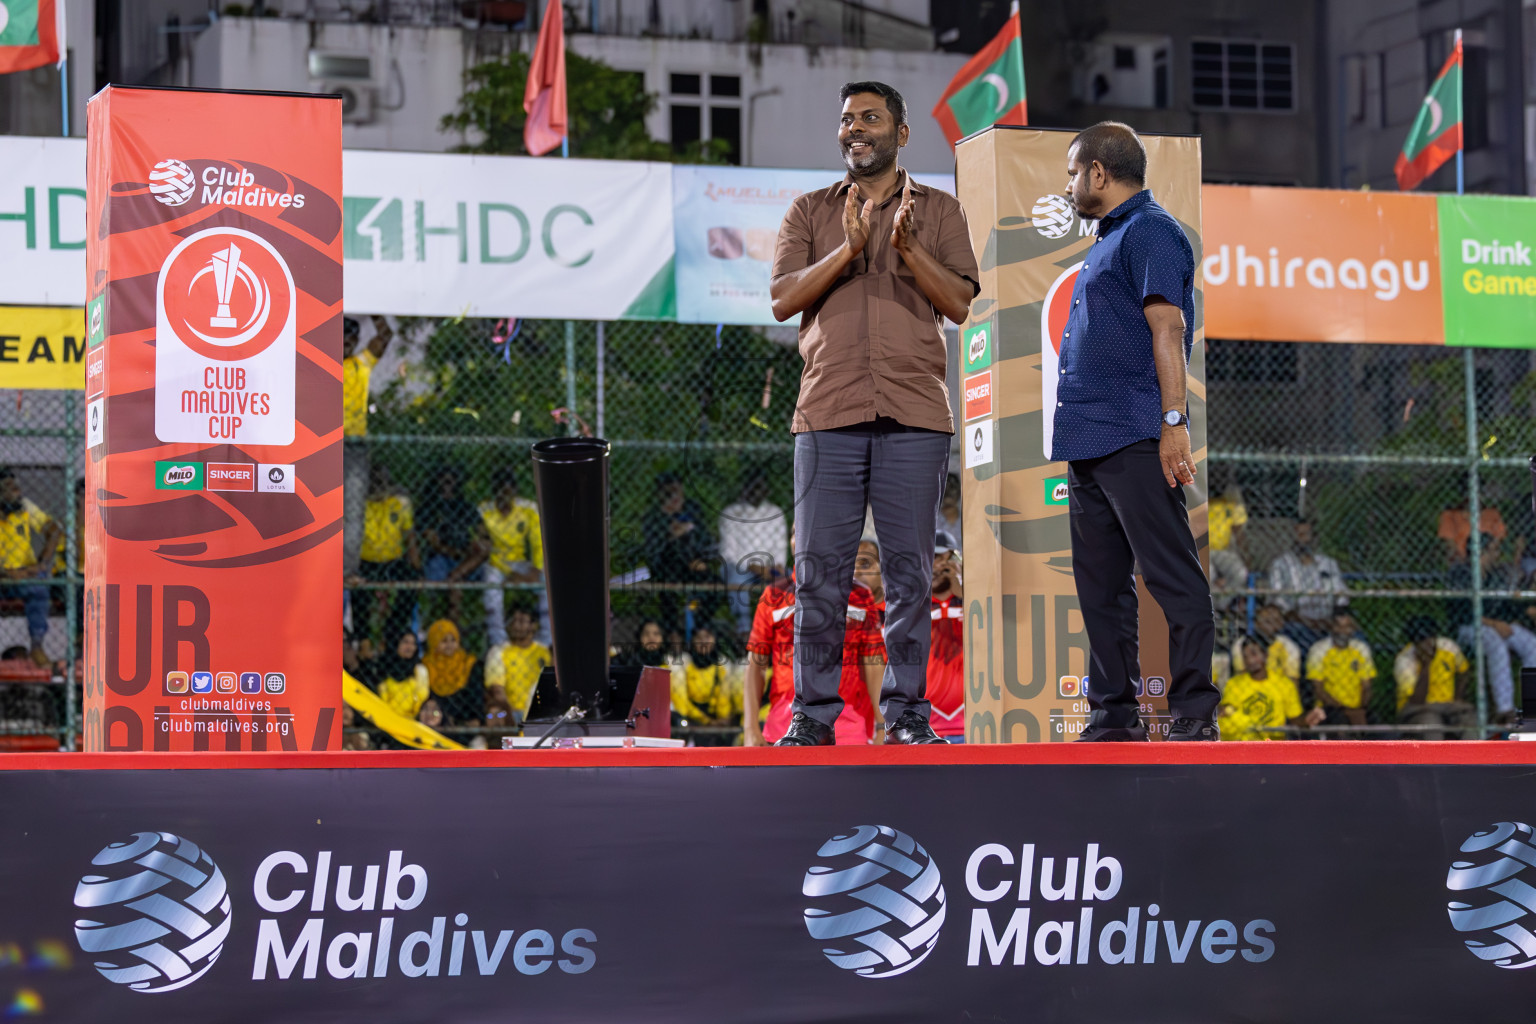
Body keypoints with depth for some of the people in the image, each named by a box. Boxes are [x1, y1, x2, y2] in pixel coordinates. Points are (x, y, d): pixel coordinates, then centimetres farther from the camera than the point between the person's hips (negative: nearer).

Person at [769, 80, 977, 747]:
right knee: (820, 569, -2)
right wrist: (849, 250, -11)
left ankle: (906, 710, 7)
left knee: (910, 568, 0)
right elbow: (783, 299, 2)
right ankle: (814, 713, 2)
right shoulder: (810, 212, 15)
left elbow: (960, 304, 2)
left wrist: (908, 248, -12)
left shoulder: (939, 211, 12)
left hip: (913, 416, 0)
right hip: (829, 414, 0)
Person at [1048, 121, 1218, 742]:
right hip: (1089, 444, 10)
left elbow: (1167, 329, -16)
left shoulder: (1150, 232, -7)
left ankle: (1193, 717, -10)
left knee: (1172, 577, -9)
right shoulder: (1108, 240, 23)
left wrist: (1173, 421, -23)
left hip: (1136, 442, -10)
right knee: (1100, 585, 10)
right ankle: (1114, 716, 14)